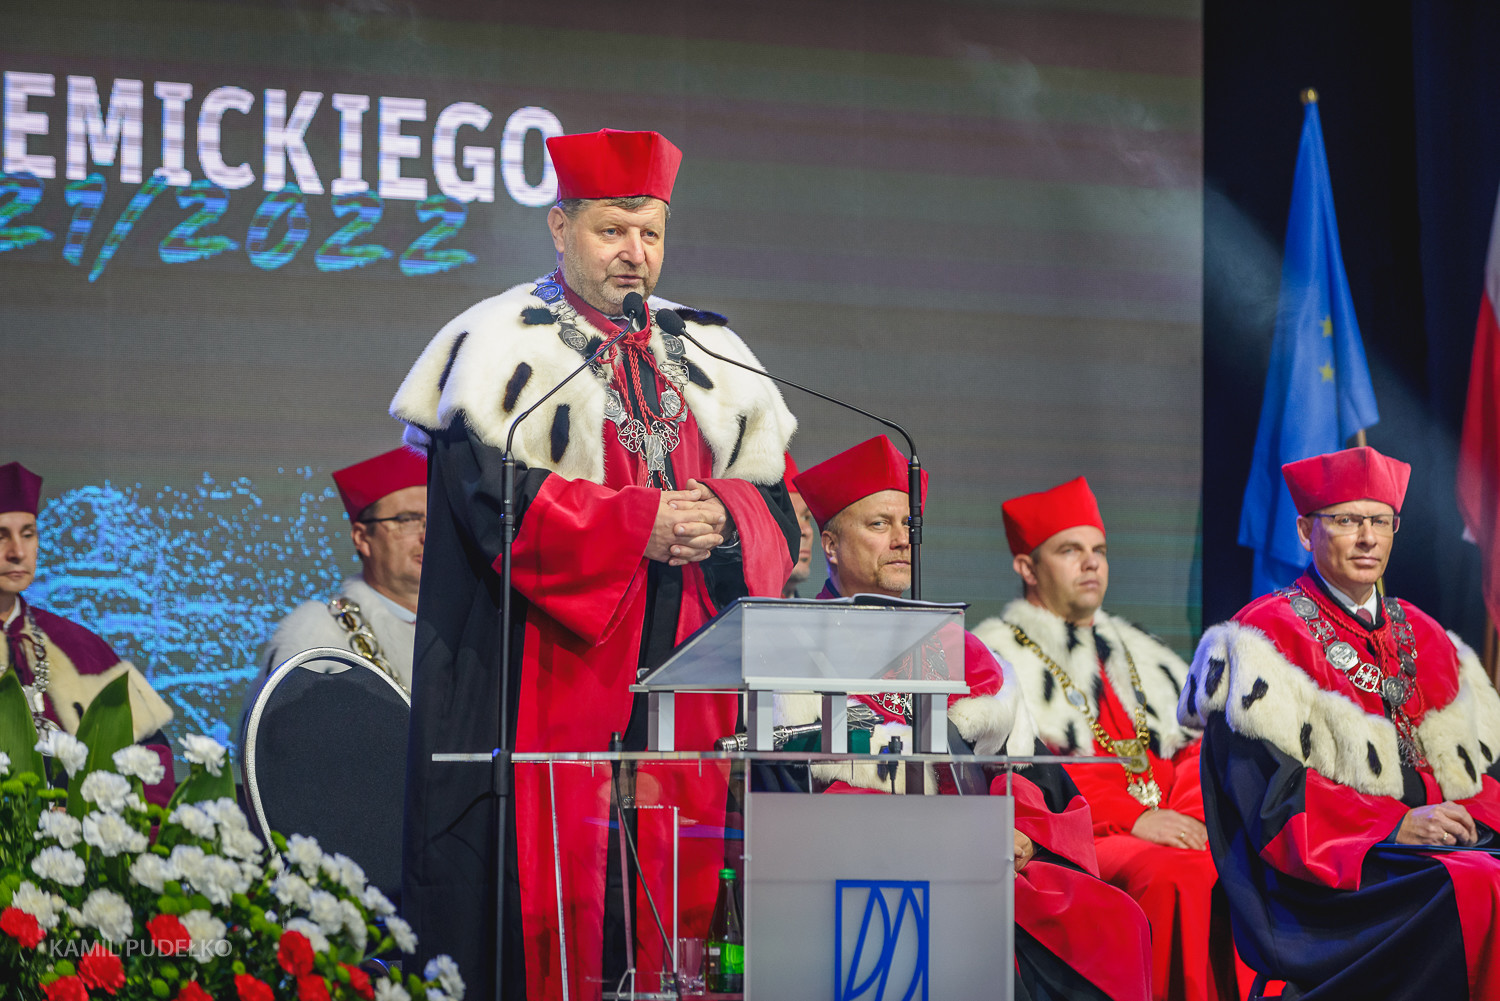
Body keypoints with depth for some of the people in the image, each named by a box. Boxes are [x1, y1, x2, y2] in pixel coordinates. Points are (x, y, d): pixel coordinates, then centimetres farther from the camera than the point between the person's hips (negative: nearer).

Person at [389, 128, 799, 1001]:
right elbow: (490, 499, -11)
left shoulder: (714, 360, 17)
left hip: (688, 683, 5)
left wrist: (719, 518, -10)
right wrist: (638, 524, -16)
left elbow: (777, 506, 12)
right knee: (554, 905, -11)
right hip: (555, 673, -5)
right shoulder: (505, 348, 2)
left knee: (683, 890, -1)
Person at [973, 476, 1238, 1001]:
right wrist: (1132, 818, -15)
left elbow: (1196, 746, 22)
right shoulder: (995, 658, 8)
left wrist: (1189, 817, -2)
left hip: (1171, 829, 5)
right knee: (1177, 878, -36)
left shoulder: (1141, 655, 29)